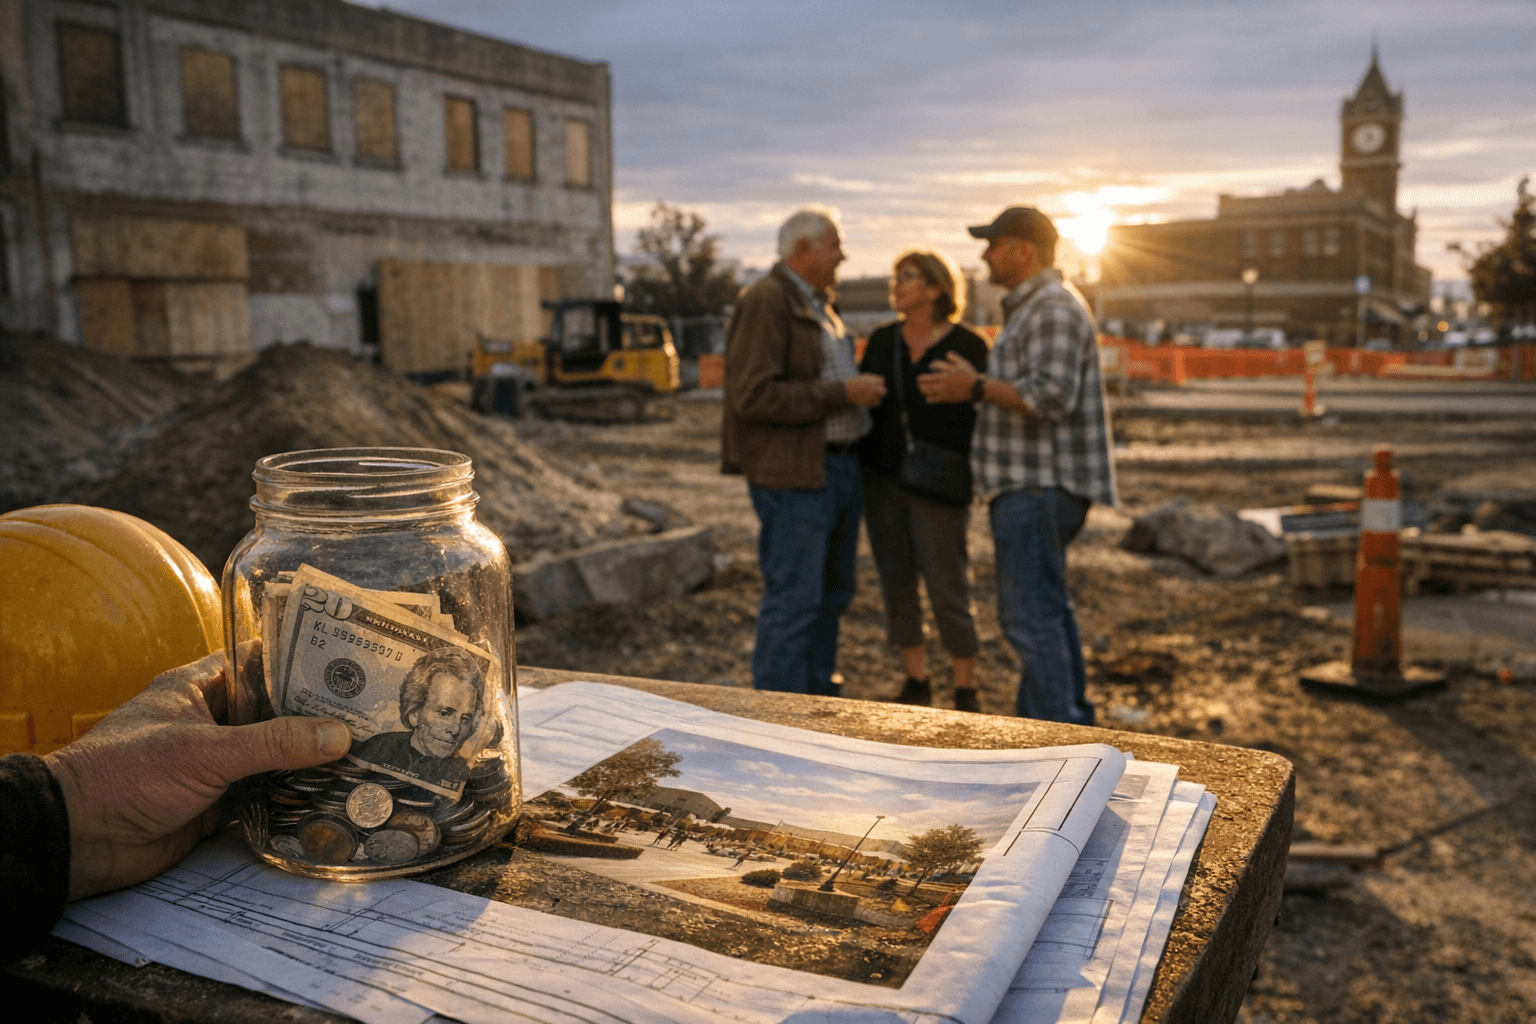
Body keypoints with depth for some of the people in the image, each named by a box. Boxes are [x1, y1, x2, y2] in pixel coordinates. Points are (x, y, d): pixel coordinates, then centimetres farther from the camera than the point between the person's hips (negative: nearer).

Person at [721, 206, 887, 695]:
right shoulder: (765, 302, -12)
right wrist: (841, 394, -20)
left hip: (838, 465, 10)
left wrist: (860, 387, 15)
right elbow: (755, 395, -22)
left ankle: (819, 698, 27)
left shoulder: (818, 304, 20)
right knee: (794, 600, -8)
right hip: (794, 472, -10)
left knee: (830, 594, 15)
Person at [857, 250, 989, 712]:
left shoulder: (967, 345, -6)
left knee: (948, 592, -2)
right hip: (881, 479, 5)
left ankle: (966, 691, 15)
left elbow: (985, 416, -6)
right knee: (896, 586, 8)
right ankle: (916, 682, 23)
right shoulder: (882, 340, 8)